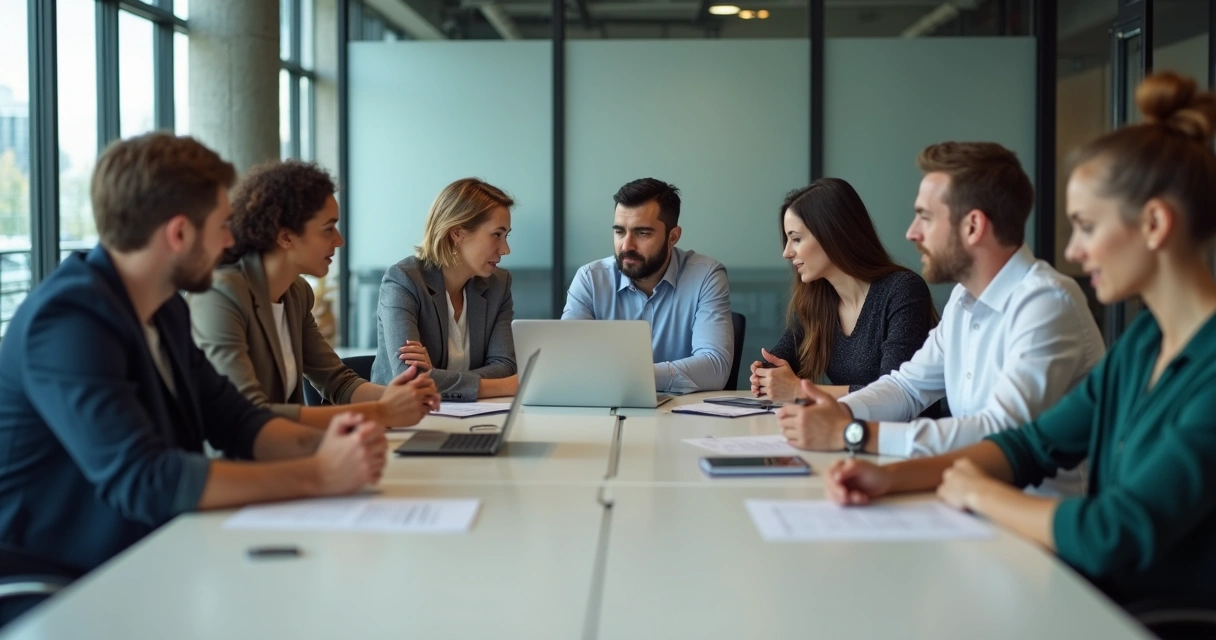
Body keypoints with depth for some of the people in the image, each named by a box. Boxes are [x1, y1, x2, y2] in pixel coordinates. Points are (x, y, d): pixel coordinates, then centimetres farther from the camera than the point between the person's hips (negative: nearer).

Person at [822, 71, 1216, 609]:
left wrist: (980, 494, -9)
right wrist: (892, 478, -1)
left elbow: (1114, 536, -26)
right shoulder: (1143, 341, 8)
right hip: (1104, 604, 7)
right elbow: (1036, 444, 13)